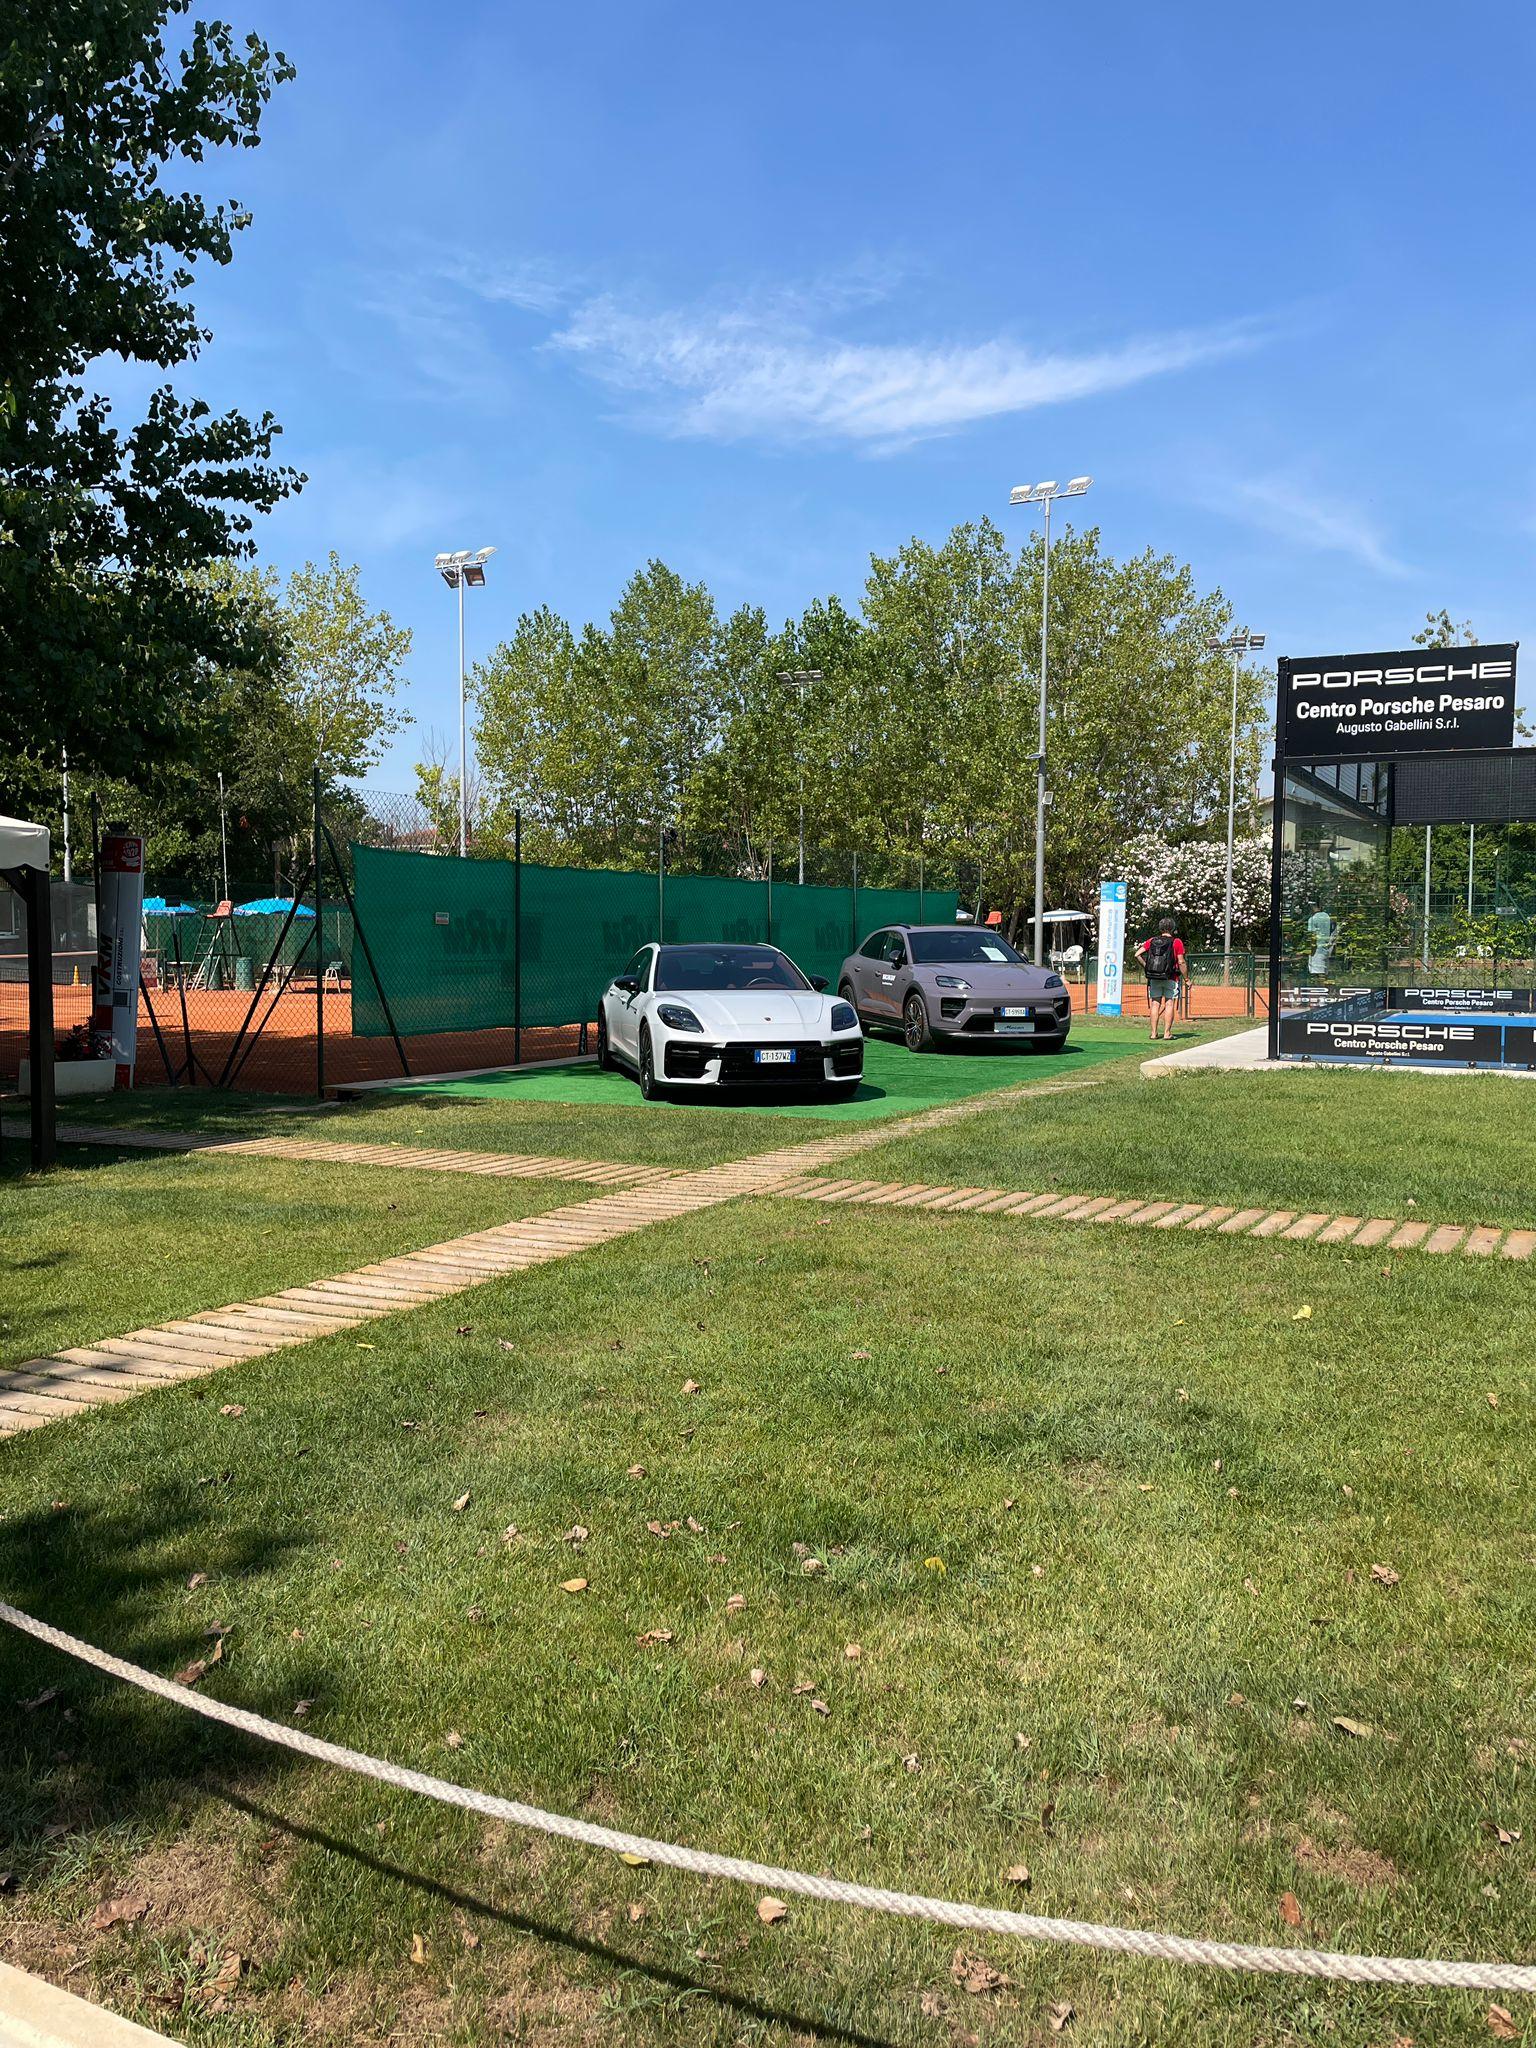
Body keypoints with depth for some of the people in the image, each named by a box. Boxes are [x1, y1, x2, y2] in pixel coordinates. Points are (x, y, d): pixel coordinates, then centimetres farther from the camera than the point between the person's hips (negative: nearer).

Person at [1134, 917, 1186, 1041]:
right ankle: (1167, 1033, -3)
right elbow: (1181, 962, -8)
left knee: (1155, 1004, 7)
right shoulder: (1177, 942, -4)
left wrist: (1147, 966, 8)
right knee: (1170, 1003, 0)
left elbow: (1137, 955, -1)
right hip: (1171, 978, -3)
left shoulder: (1152, 941, 6)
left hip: (1154, 979, 3)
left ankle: (1154, 1033, 7)